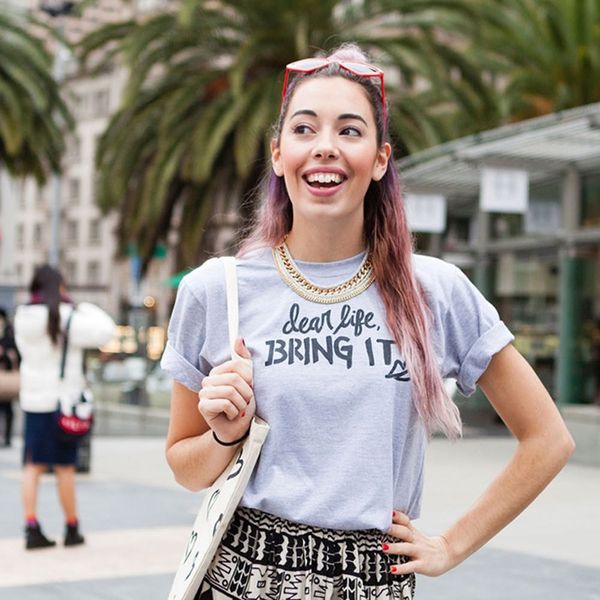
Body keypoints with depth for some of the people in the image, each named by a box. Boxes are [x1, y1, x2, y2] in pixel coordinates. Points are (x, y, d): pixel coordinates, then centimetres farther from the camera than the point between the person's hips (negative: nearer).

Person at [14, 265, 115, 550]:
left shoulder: (23, 318, 3)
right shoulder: (66, 318, -13)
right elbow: (105, 331, -17)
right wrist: (84, 307, -2)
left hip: (33, 400, 4)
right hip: (63, 401, -4)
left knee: (32, 466, 7)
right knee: (65, 468, 4)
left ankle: (31, 529, 0)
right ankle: (72, 529, 15)